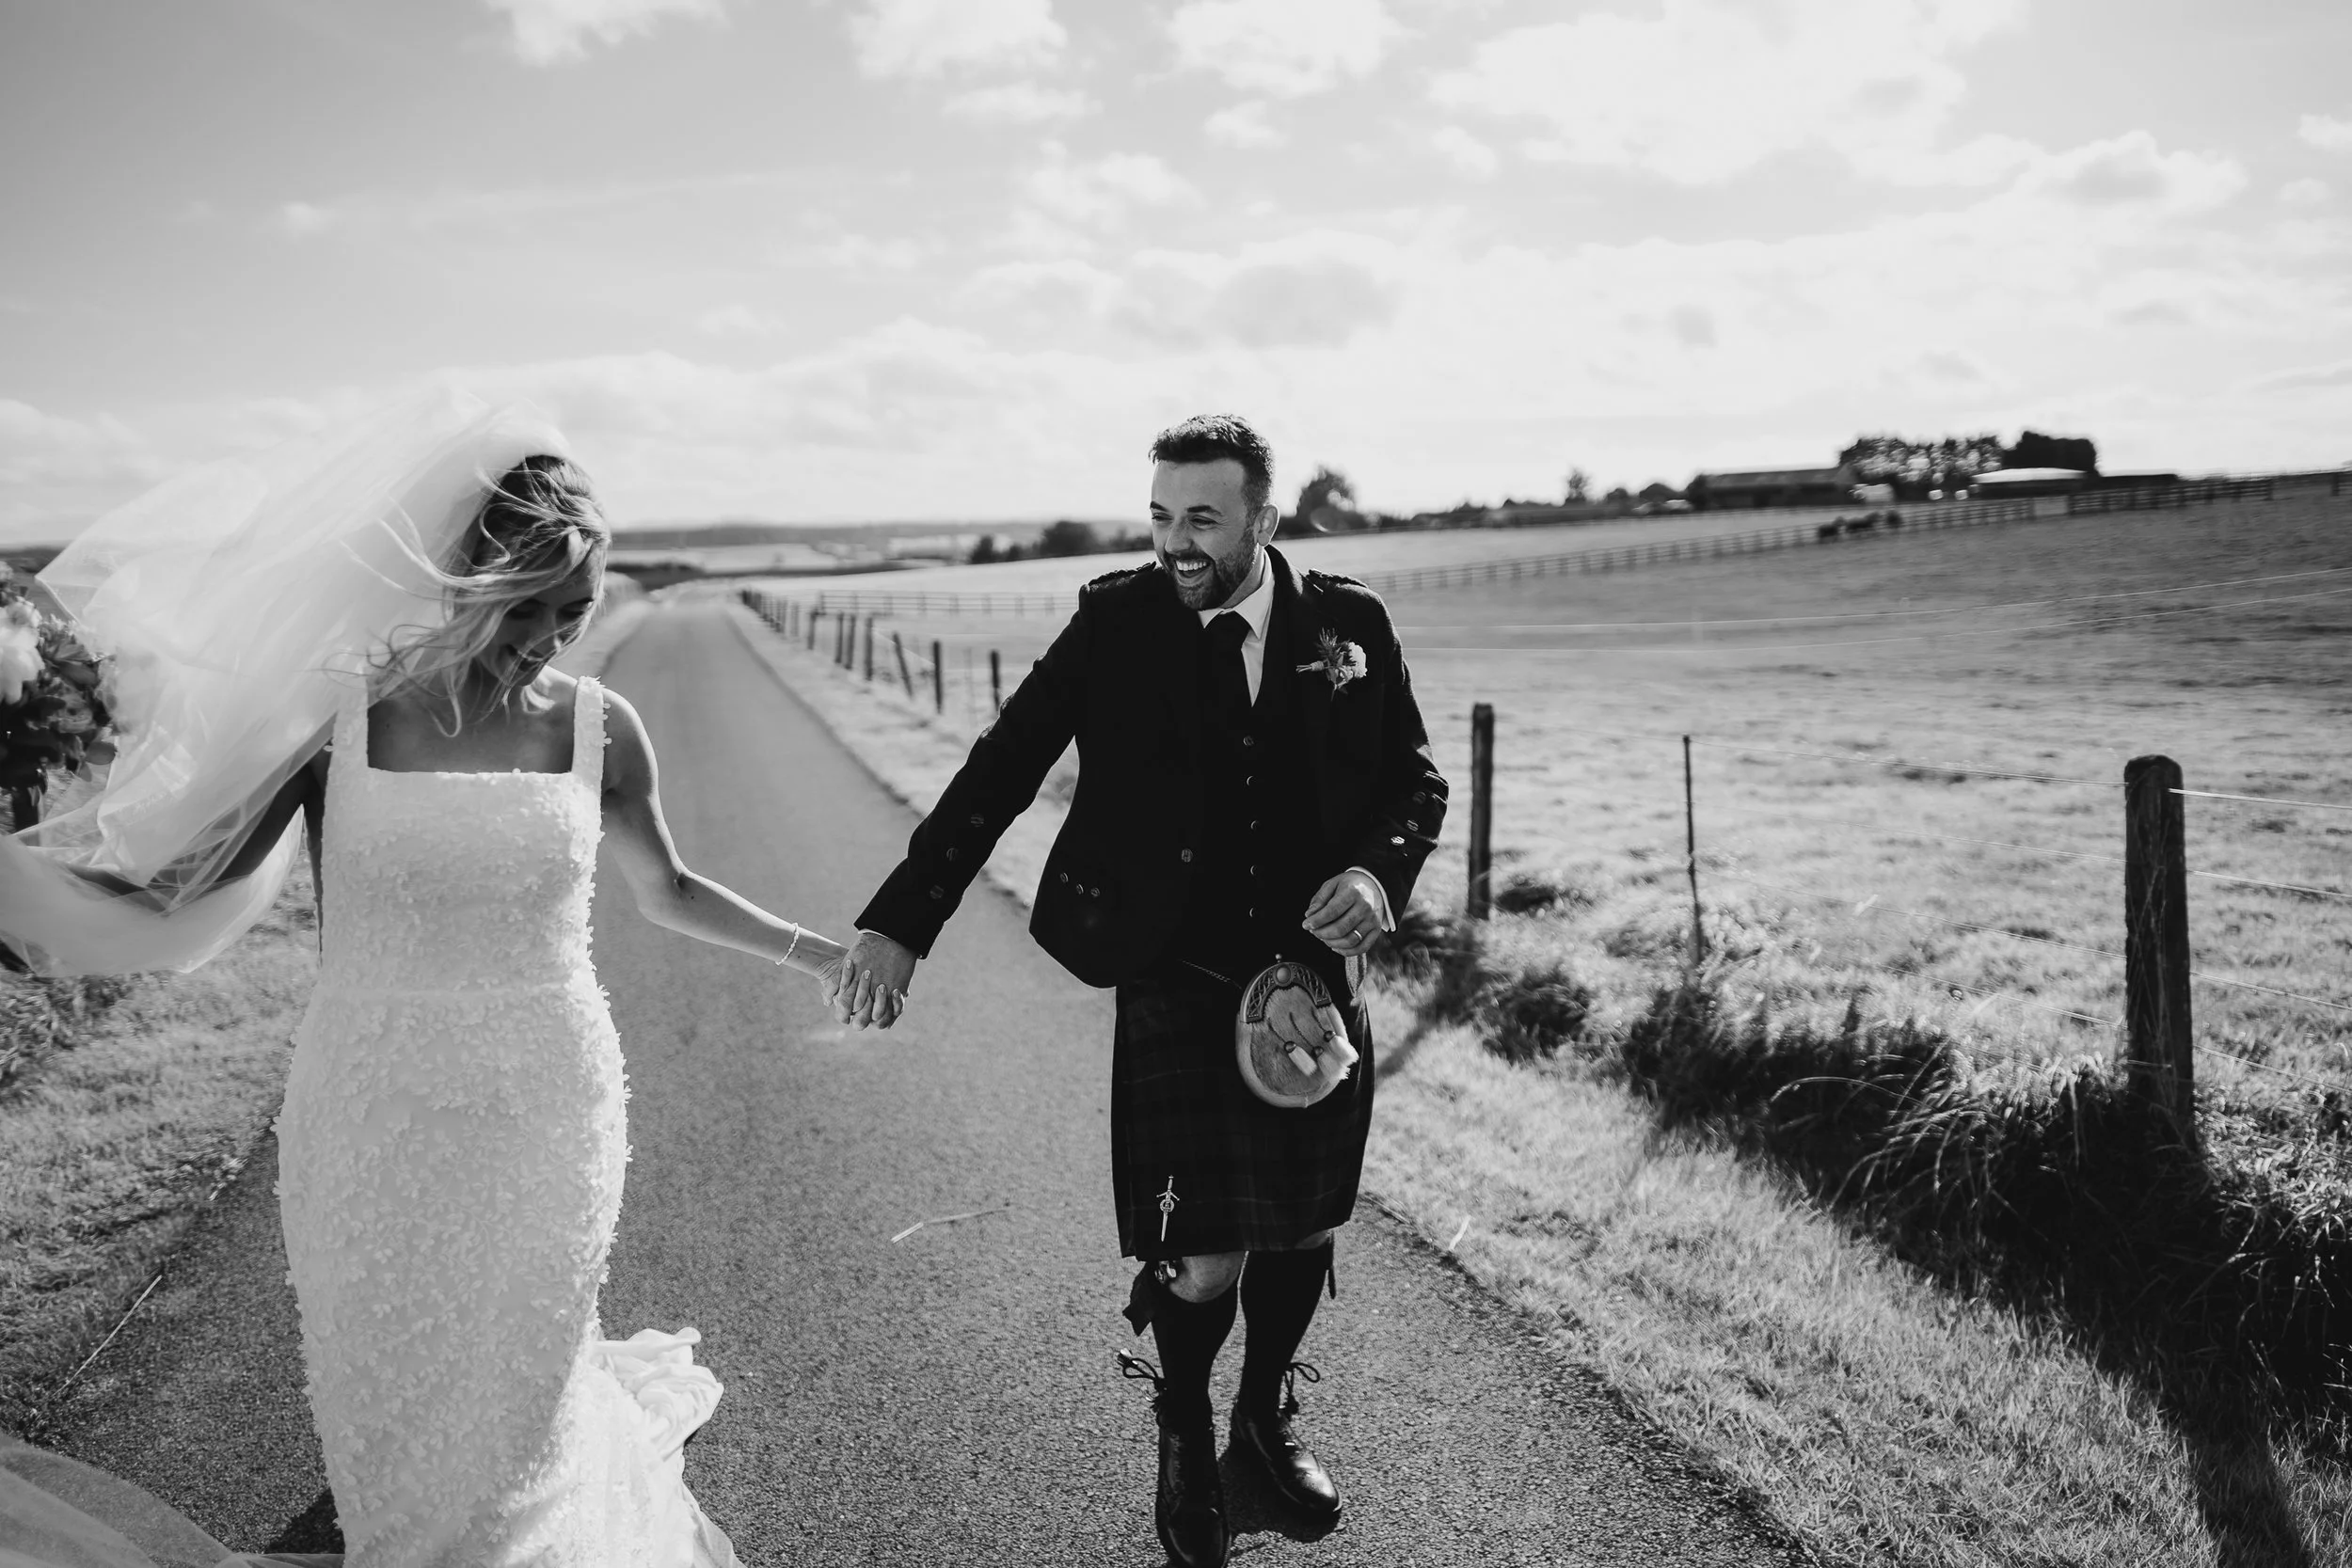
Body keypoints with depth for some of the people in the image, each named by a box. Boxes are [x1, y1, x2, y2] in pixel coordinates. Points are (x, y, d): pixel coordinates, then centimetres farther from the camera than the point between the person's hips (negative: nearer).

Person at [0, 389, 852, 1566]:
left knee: (517, 1393, 14)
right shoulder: (331, 711, -9)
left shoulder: (598, 731, -5)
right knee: (393, 1400, 15)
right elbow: (177, 902, -11)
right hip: (374, 1116, 0)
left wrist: (814, 952, 7)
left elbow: (665, 892, 12)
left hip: (545, 1113, 0)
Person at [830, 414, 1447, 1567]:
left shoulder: (1348, 624, -1)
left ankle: (1267, 1415, 44)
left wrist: (1379, 870, -14)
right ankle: (1185, 1441, 31)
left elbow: (1416, 780, 7)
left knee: (1306, 1229, 15)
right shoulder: (1118, 621, -6)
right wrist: (901, 921, -15)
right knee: (1202, 1259, -2)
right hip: (1175, 987, -2)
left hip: (1317, 979, 3)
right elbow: (1001, 770, -8)